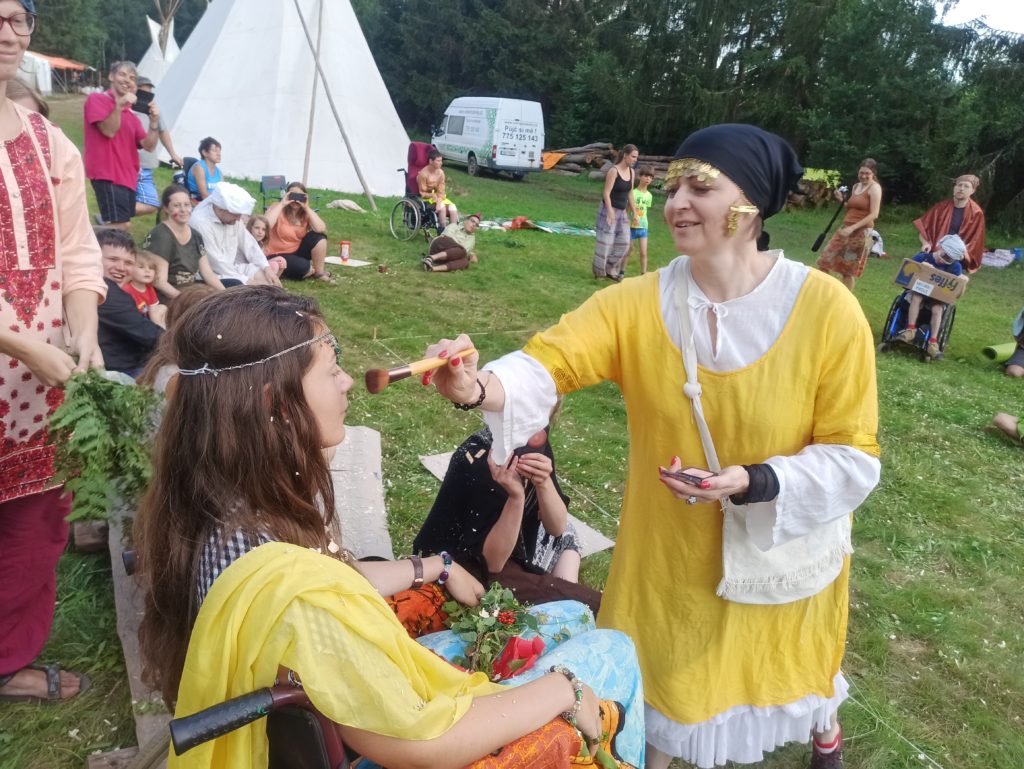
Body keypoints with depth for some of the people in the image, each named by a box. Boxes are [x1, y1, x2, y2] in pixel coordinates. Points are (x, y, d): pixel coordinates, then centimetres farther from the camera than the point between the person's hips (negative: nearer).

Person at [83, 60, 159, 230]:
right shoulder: (96, 99, 0)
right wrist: (119, 105, -21)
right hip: (107, 175, -8)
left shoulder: (131, 114, 18)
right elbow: (109, 131, -13)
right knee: (122, 225, -15)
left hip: (128, 177, 8)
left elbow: (149, 146, 8)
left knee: (123, 224, 9)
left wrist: (154, 122, -6)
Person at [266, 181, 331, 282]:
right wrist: (282, 204, -28)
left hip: (297, 252, 5)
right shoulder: (277, 208, -12)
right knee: (302, 267, -32)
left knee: (318, 237, -18)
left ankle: (319, 273, -7)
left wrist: (307, 208, -21)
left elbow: (321, 229, -20)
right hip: (278, 255, -5)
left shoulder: (305, 213, -1)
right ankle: (312, 271, 5)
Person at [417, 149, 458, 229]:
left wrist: (439, 201, -24)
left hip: (438, 197, 5)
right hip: (426, 198, -5)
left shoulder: (440, 173, -2)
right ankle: (444, 229, -24)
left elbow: (441, 192, -4)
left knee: (453, 207, -20)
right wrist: (433, 195, -31)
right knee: (442, 206, -31)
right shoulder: (423, 174, -17)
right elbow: (422, 193, -13)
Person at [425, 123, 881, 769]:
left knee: (790, 671, 28)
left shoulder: (827, 310, -21)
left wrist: (755, 483, -30)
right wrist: (478, 386, -50)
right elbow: (547, 364, -29)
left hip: (780, 551, 0)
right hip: (668, 553, 1)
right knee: (661, 684, 19)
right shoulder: (637, 304, -16)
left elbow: (852, 457, -15)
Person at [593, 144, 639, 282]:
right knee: (605, 242, -2)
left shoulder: (631, 172, 7)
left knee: (623, 243, 6)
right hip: (609, 209, -7)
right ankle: (599, 273, 11)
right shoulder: (614, 171, -15)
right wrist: (610, 213, -23)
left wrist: (633, 211, 14)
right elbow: (606, 193, -17)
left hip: (622, 211, 8)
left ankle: (610, 270, 19)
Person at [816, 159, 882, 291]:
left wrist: (852, 228, -21)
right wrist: (841, 200, 4)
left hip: (862, 232, -8)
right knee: (824, 261, 5)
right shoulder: (856, 186, 14)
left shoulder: (874, 188, -9)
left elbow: (874, 214, -16)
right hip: (845, 229, 8)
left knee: (849, 270, 1)